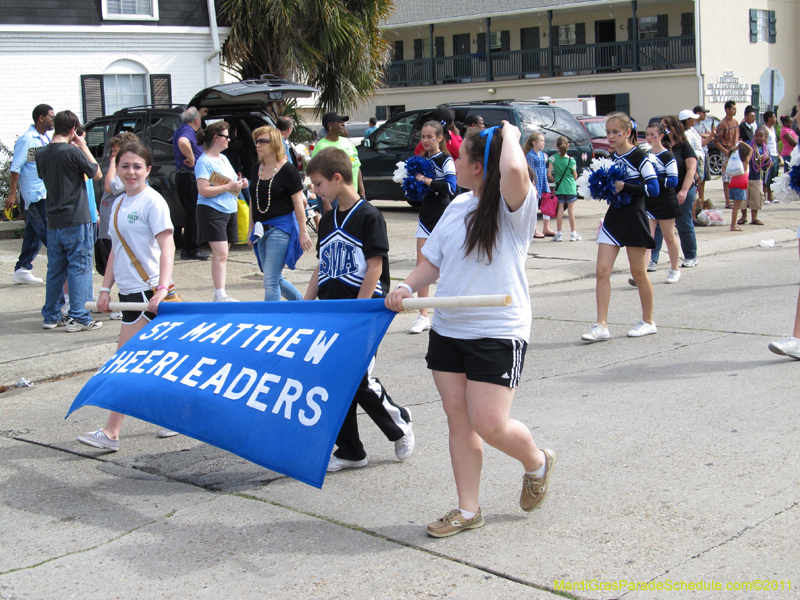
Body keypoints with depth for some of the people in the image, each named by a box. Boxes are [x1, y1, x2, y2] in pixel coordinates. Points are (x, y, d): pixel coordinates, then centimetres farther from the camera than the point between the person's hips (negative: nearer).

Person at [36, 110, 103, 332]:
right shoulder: (73, 152, -14)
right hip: (76, 221, -6)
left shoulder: (42, 154, 4)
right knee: (79, 269, 0)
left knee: (55, 270, 14)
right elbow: (97, 174, -3)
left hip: (53, 222, 6)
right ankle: (78, 317, -1)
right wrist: (84, 147, 3)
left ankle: (51, 316, 19)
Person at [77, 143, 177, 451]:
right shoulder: (119, 203, 14)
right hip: (129, 289, 8)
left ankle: (111, 433, -5)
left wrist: (162, 288, -27)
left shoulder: (152, 201, -10)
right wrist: (106, 288, 14)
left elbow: (167, 245, -17)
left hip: (148, 290, -8)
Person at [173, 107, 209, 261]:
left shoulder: (181, 130, 17)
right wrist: (191, 158, -24)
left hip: (181, 175, 10)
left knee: (190, 213, 15)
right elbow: (183, 142, -38)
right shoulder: (188, 131, -14)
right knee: (193, 213, -7)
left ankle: (188, 248, 20)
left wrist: (200, 113, 42)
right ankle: (191, 250, -5)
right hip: (191, 176, -10)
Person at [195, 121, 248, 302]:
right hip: (212, 211, -9)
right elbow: (203, 190, -18)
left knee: (223, 254, 10)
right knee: (220, 253, -15)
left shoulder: (224, 158, 17)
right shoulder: (204, 161, -10)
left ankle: (221, 294, 13)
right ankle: (220, 295, -16)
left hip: (230, 210, 9)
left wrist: (240, 183, 6)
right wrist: (228, 187, -19)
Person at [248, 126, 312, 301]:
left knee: (270, 281, -12)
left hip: (281, 227, -8)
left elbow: (298, 203, -9)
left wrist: (303, 232, -11)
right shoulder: (256, 169, 11)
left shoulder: (287, 170, -8)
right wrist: (251, 228, 17)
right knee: (276, 280, 13)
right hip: (262, 229, 8)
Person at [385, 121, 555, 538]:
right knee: (458, 421, 7)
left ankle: (538, 463, 23)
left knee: (489, 425, -9)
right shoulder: (458, 206, 12)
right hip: (448, 329, 7)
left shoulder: (514, 207, -11)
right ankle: (468, 510, 18)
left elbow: (514, 170, -35)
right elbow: (433, 261, 18)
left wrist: (509, 133, -15)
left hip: (498, 332, -7)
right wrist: (407, 288, -1)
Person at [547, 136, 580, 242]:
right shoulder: (571, 160, -7)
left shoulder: (553, 158, -6)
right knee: (571, 209, 4)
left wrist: (555, 180, 10)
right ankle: (573, 233, 8)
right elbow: (575, 176, 0)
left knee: (560, 209, 4)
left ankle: (558, 234, 4)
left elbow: (549, 174, -9)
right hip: (570, 187, -1)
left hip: (559, 187, 1)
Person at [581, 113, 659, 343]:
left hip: (634, 218, -6)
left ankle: (648, 321, 21)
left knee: (638, 271, 5)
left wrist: (624, 186, -22)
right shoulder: (612, 157, 11)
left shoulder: (638, 156, -9)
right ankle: (601, 326, -4)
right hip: (613, 218, 6)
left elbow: (654, 188, -16)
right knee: (602, 270, -4)